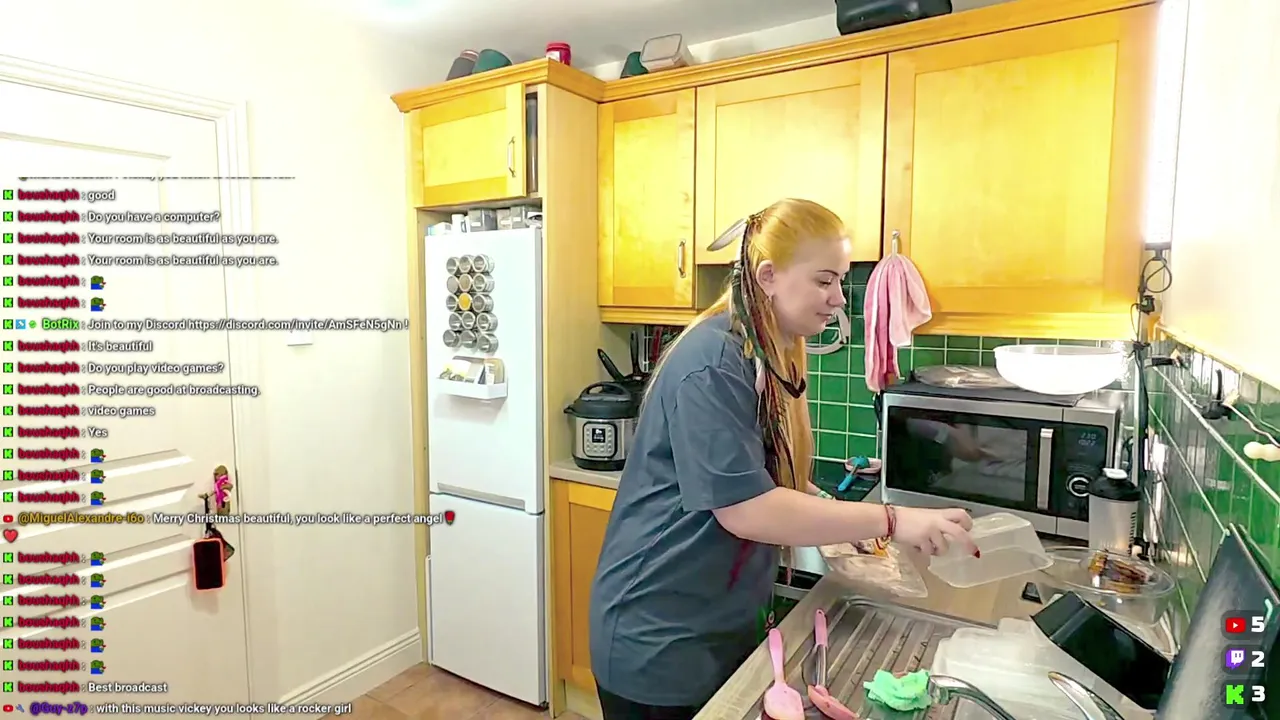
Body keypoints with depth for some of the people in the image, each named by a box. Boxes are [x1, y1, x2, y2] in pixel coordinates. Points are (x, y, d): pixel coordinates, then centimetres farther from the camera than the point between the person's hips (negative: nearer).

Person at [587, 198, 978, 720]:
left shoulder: (769, 357, 6)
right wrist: (890, 521, -24)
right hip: (660, 636, -8)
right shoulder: (713, 362, -23)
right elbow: (745, 509, -27)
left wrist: (840, 519, 0)